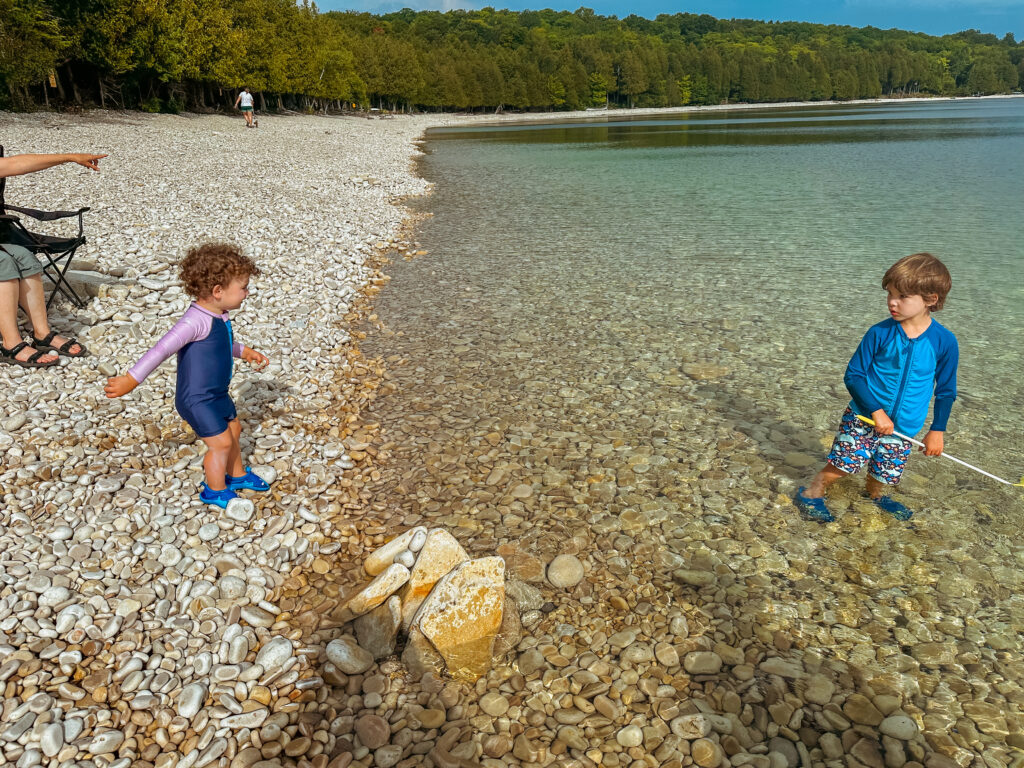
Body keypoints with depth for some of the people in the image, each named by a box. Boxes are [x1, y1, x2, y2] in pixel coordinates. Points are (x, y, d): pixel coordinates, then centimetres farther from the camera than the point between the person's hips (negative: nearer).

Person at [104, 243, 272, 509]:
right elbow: (162, 349, -32)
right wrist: (131, 379, -32)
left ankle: (238, 476, 46)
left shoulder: (218, 317, 0)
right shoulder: (196, 321, -30)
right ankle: (215, 491, 23)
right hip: (197, 400, -9)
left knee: (234, 432, 23)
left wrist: (244, 351, 14)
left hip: (217, 394, 9)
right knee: (221, 443, 0)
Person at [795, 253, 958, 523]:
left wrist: (937, 430, 4)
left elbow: (946, 390, 3)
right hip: (863, 417, -2)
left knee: (885, 471, 15)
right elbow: (853, 375, -9)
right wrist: (876, 410, -17)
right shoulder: (880, 333, -13)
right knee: (843, 464, -7)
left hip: (903, 426, 2)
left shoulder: (944, 342, -9)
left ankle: (875, 494, 46)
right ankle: (812, 493, 16)